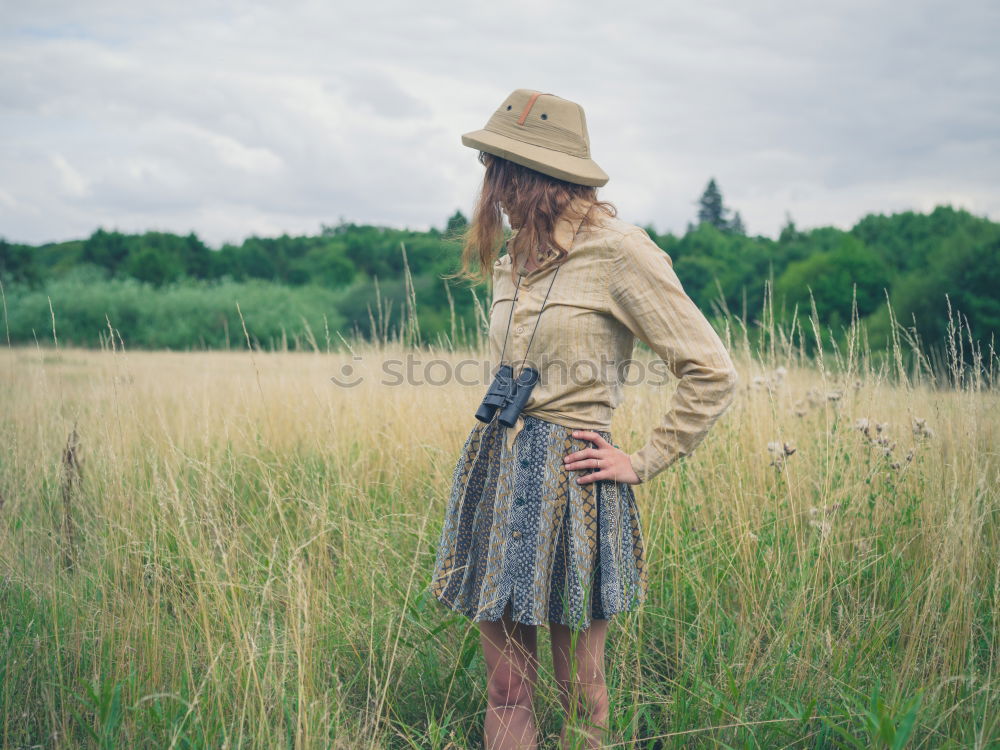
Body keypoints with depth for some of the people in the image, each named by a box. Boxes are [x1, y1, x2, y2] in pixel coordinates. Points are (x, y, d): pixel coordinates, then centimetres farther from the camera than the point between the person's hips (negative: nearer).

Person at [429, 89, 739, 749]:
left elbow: (712, 373, -10)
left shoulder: (618, 250, -10)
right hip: (496, 469, 7)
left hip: (569, 479, -7)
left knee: (581, 691, 7)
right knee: (506, 687, 10)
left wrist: (643, 464, -8)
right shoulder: (517, 256, 13)